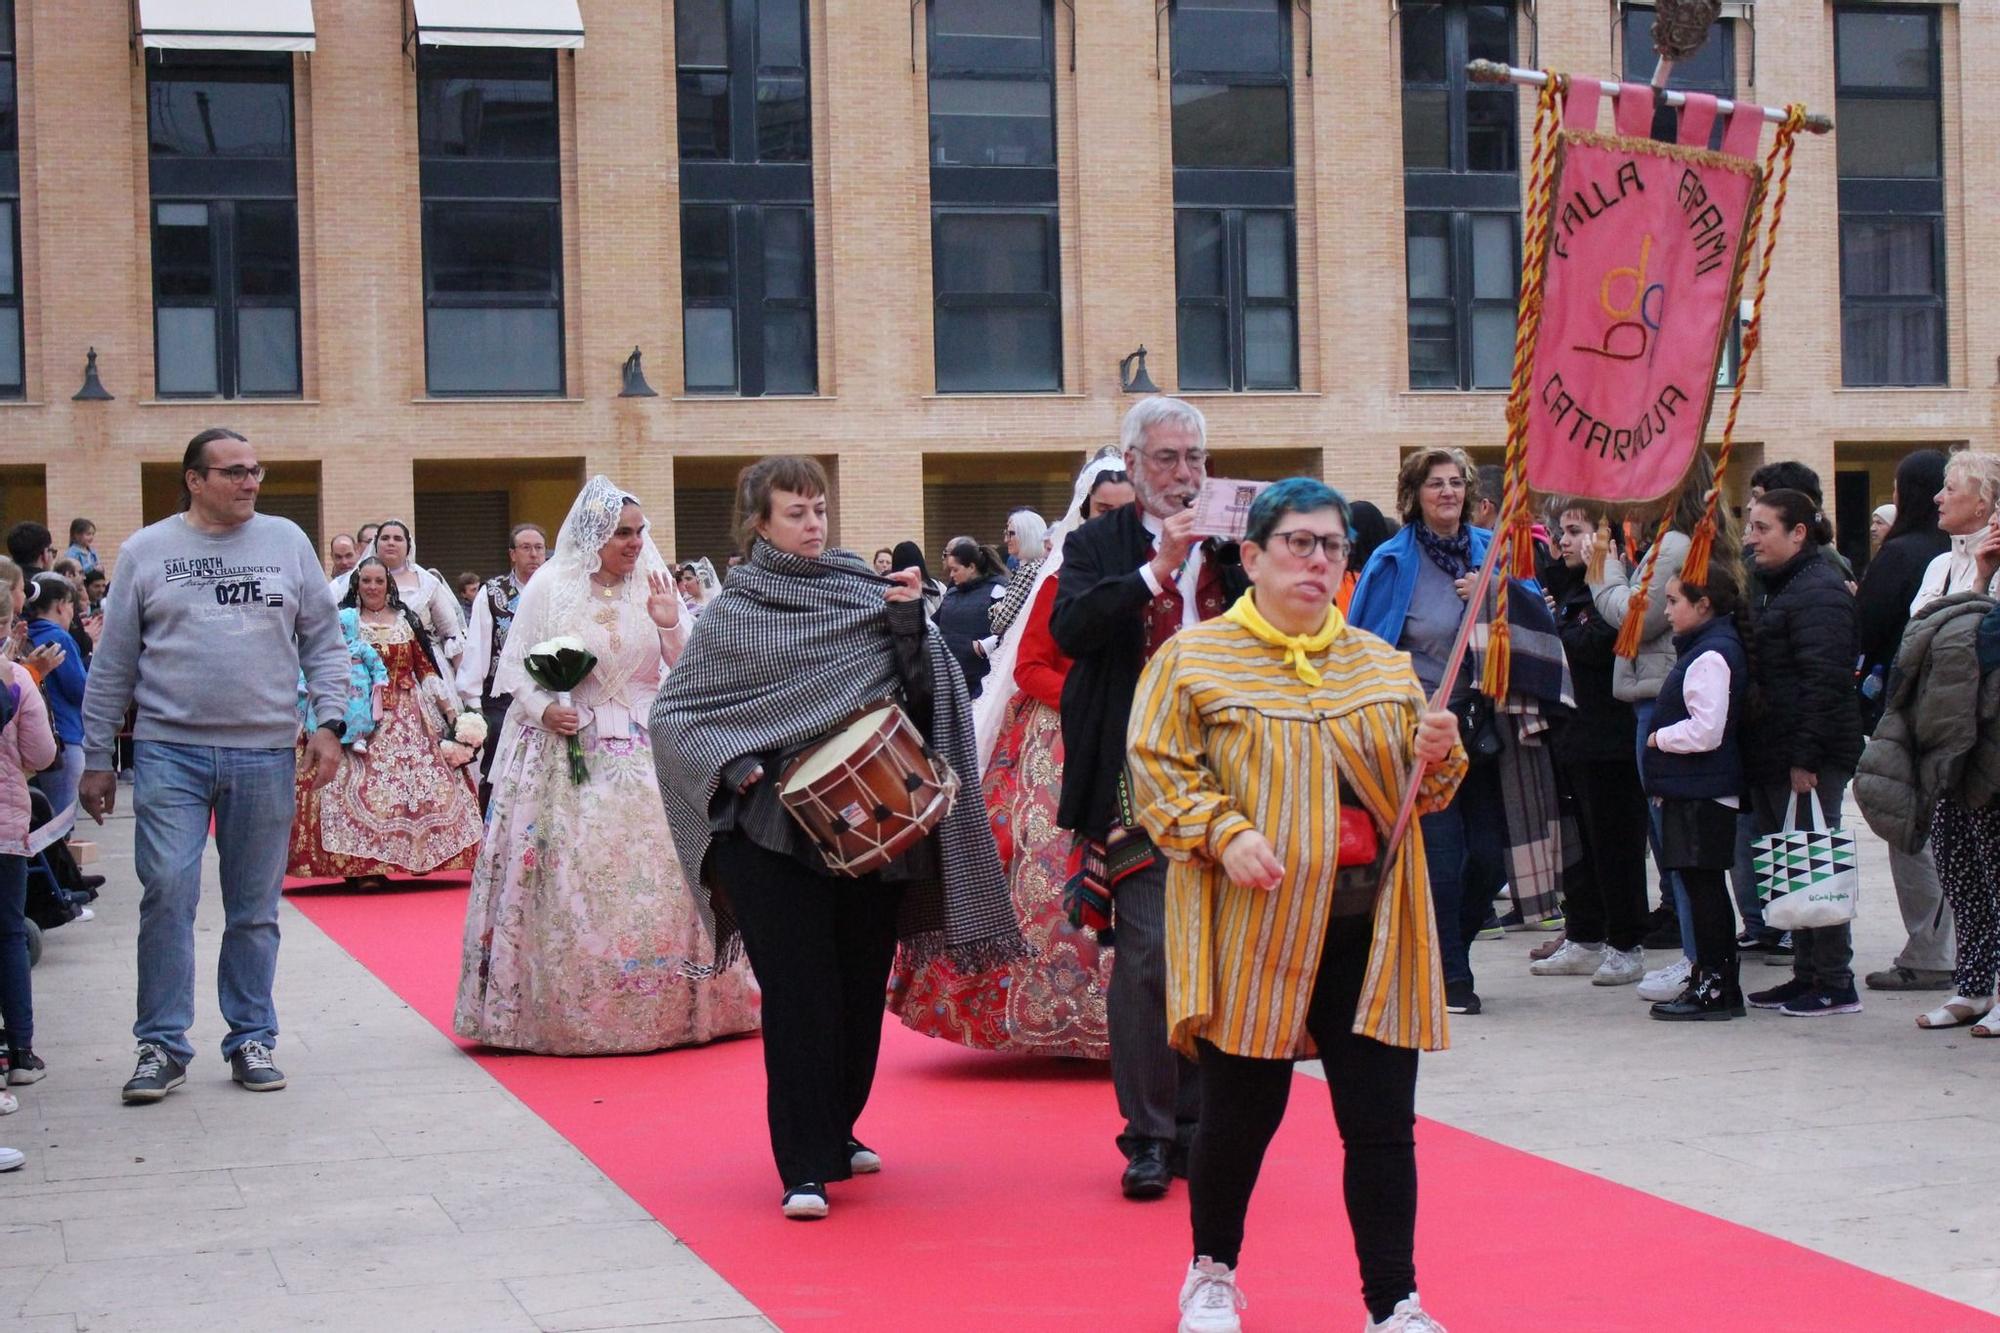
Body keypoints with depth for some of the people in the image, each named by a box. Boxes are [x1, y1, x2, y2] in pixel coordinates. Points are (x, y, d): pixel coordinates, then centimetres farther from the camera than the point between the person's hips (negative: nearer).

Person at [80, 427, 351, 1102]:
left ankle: (252, 1039, 18)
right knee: (167, 891, -10)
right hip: (170, 750, -1)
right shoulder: (146, 551, 5)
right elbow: (112, 666, 7)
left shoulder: (287, 542, 8)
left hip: (265, 753, 1)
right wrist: (96, 759, 5)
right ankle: (162, 1044, 1)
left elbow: (323, 642, 10)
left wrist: (327, 723, -2)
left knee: (255, 908, 7)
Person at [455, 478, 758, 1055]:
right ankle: (567, 1011, 4)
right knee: (568, 884, -4)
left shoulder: (654, 586, 6)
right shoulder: (549, 586, -1)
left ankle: (665, 1008, 8)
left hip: (643, 756, 2)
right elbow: (514, 666, 2)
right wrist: (543, 708, -14)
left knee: (655, 876, -1)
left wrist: (671, 626, -10)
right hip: (566, 754, -2)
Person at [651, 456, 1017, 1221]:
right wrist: (732, 765, -11)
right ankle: (805, 1166, 0)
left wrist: (911, 624, -12)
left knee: (862, 988, 12)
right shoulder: (733, 615, 0)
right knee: (798, 994, -5)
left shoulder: (865, 592, 5)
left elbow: (921, 694, 3)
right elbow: (672, 713, 3)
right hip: (774, 834, -3)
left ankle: (836, 1131, 31)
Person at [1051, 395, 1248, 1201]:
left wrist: (1244, 553, -9)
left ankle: (1196, 1123, 17)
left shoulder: (1230, 545, 13)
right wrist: (1155, 568, -17)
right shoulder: (1099, 545, 6)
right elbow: (1070, 628, -12)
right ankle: (1148, 1135, 1)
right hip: (1138, 778, -3)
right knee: (1146, 953, -8)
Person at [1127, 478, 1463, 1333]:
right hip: (1252, 930, -3)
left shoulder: (1382, 663, 14)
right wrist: (1224, 833, -18)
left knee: (1383, 1123, 1)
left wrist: (1436, 756, -3)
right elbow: (1159, 773, -3)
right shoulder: (1193, 658, 1)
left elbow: (1418, 792, 19)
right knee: (1241, 1115, 7)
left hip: (1369, 930, 3)